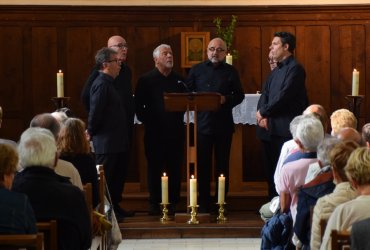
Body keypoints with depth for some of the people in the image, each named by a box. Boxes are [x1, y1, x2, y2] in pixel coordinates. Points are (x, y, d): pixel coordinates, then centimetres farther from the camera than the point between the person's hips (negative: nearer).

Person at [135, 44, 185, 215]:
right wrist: (147, 121, -7)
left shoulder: (179, 80, 12)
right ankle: (154, 204, 10)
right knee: (155, 168, 3)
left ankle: (173, 203, 12)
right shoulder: (146, 80, 1)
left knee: (174, 169, 4)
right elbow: (139, 106, 0)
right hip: (155, 132, -3)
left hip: (176, 131, 3)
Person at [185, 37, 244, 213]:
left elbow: (239, 95, 7)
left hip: (224, 124, 0)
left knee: (222, 164, 6)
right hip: (202, 123, 0)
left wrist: (226, 99, -11)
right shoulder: (196, 70, 8)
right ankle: (204, 203, 8)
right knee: (203, 164, 2)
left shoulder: (231, 72, 7)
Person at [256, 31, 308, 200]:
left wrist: (263, 112, -7)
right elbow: (264, 95, 14)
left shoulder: (295, 69, -8)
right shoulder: (276, 71, 20)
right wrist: (262, 116, -4)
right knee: (271, 171, 9)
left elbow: (283, 96, -16)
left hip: (285, 130, -8)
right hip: (270, 129, 8)